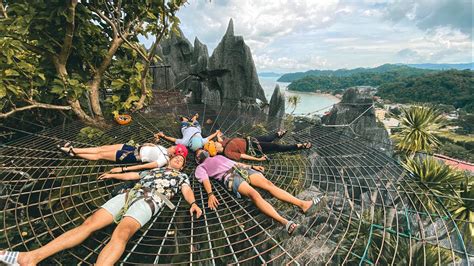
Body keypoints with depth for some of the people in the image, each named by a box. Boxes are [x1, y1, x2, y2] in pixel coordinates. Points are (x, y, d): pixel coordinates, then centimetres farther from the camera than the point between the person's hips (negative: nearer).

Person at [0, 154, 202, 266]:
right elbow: (131, 175, 43)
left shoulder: (181, 176, 21)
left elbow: (187, 190, 3)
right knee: (90, 223, -8)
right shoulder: (154, 169, 35)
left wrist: (193, 203, -17)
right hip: (129, 195, 6)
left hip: (149, 201, -6)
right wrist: (113, 175, 49)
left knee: (121, 234, -33)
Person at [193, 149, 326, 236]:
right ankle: (285, 222, -48)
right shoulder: (200, 168, 21)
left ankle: (303, 204, -30)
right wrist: (210, 194, -17)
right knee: (253, 193, -33)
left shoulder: (219, 156, 38)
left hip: (241, 169, 6)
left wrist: (252, 166, 24)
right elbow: (205, 180, 2)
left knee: (268, 183, -19)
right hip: (229, 176, -5)